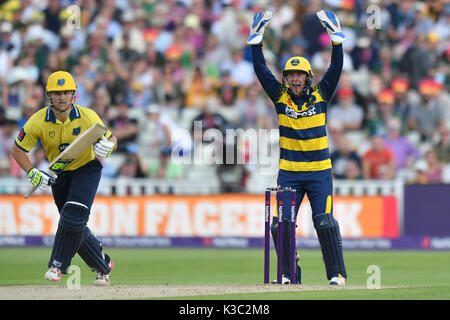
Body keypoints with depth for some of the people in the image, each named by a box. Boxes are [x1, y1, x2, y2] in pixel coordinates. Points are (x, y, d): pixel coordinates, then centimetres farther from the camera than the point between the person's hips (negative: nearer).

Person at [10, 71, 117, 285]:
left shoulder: (88, 117, -19)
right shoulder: (38, 121, -17)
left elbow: (111, 139, -6)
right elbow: (17, 150, -9)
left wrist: (107, 146, -30)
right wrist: (33, 173, -22)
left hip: (87, 169, -3)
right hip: (59, 175, 3)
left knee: (74, 216, -23)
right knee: (75, 227, 5)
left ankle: (58, 265, -13)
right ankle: (103, 265, 25)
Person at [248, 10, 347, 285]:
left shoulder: (320, 95, 3)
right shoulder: (281, 96, 5)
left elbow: (336, 67, -4)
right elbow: (261, 69, 0)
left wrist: (336, 36, -12)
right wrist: (256, 38, -8)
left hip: (319, 171, -2)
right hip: (288, 172, 2)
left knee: (325, 222, -8)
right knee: (282, 224, -2)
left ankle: (337, 274, -1)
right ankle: (289, 275, 9)